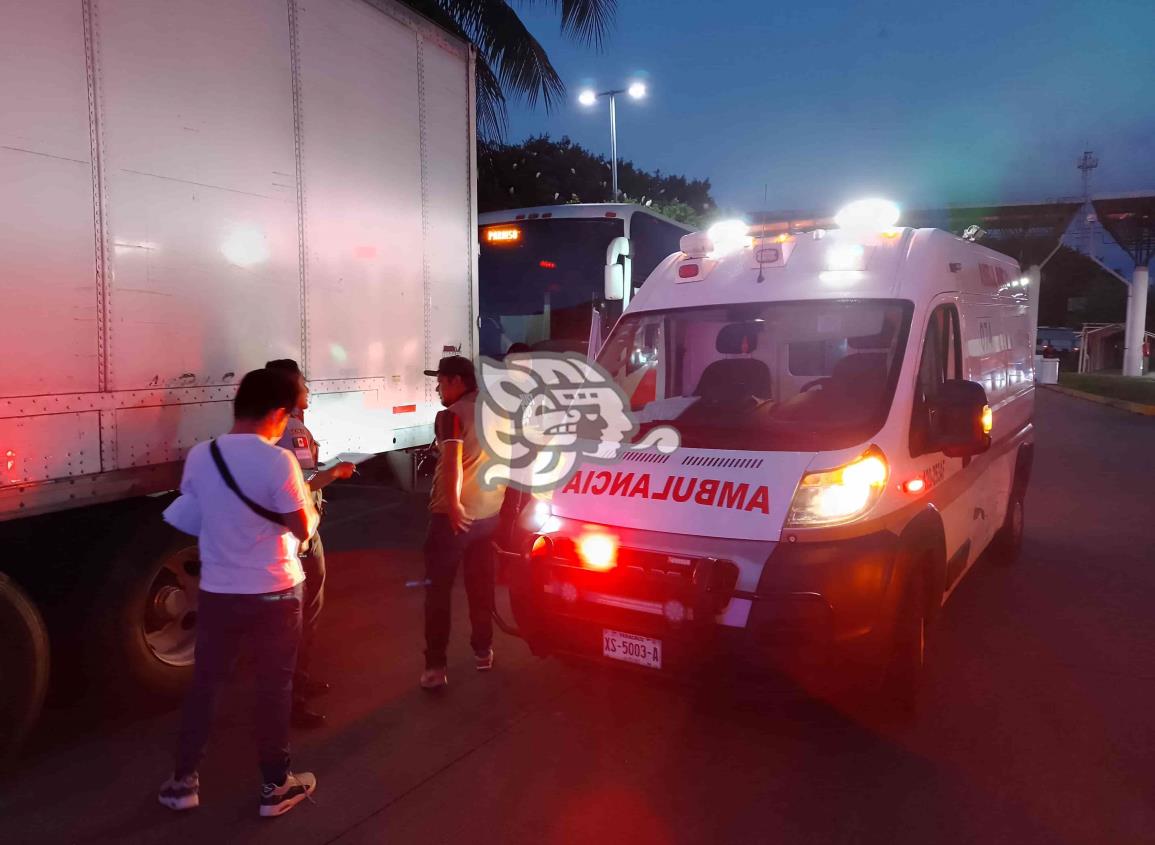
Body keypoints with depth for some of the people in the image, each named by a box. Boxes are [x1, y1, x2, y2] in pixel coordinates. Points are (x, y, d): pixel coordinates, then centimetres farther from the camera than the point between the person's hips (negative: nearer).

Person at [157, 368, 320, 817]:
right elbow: (303, 529, -14)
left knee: (204, 683, 19)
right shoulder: (278, 461, -19)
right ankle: (276, 786, 22)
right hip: (274, 593, -4)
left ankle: (183, 781, 31)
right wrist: (311, 508, 7)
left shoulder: (199, 456, -4)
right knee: (274, 686, 10)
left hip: (216, 590, 4)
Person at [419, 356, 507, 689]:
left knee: (438, 591, 2)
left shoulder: (451, 415, -14)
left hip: (454, 515, -7)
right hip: (489, 513, 7)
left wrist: (453, 504, -30)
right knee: (481, 584, 19)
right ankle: (483, 651, 30)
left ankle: (435, 666, 2)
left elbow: (452, 462, -29)